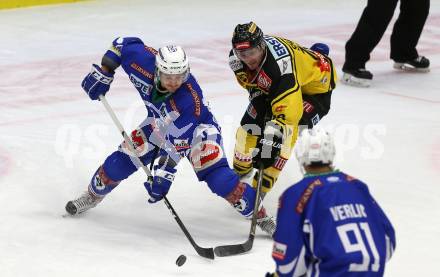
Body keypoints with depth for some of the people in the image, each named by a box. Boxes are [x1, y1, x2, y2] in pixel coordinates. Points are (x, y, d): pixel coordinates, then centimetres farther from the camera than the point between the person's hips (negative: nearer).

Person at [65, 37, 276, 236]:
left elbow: (177, 142, -39)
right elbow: (123, 44, -11)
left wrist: (165, 173, -42)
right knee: (122, 160, 0)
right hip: (161, 123, 5)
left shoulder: (191, 98, -41)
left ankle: (259, 214, -11)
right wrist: (103, 72, -13)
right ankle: (93, 195, 28)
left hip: (197, 127, -5)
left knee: (215, 173, -23)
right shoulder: (144, 61, -31)